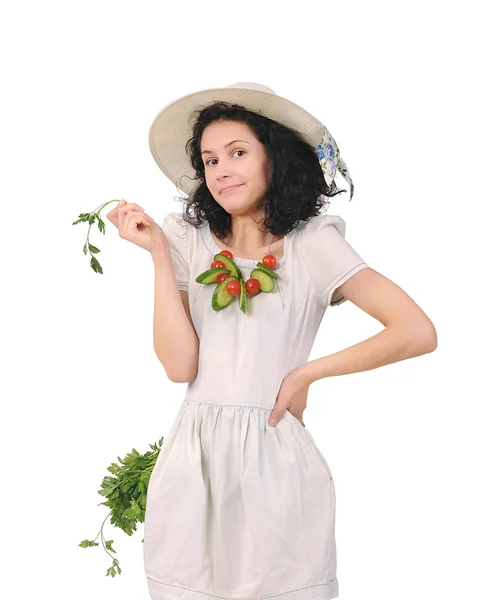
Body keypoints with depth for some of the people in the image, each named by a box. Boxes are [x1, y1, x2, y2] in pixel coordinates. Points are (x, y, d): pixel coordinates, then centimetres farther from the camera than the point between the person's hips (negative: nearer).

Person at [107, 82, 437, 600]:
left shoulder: (312, 245, -3)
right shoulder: (190, 241, 5)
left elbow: (418, 332, -12)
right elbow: (180, 364, -6)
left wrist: (306, 374, -7)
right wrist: (158, 254, -9)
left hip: (273, 458, -2)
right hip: (193, 457, 3)